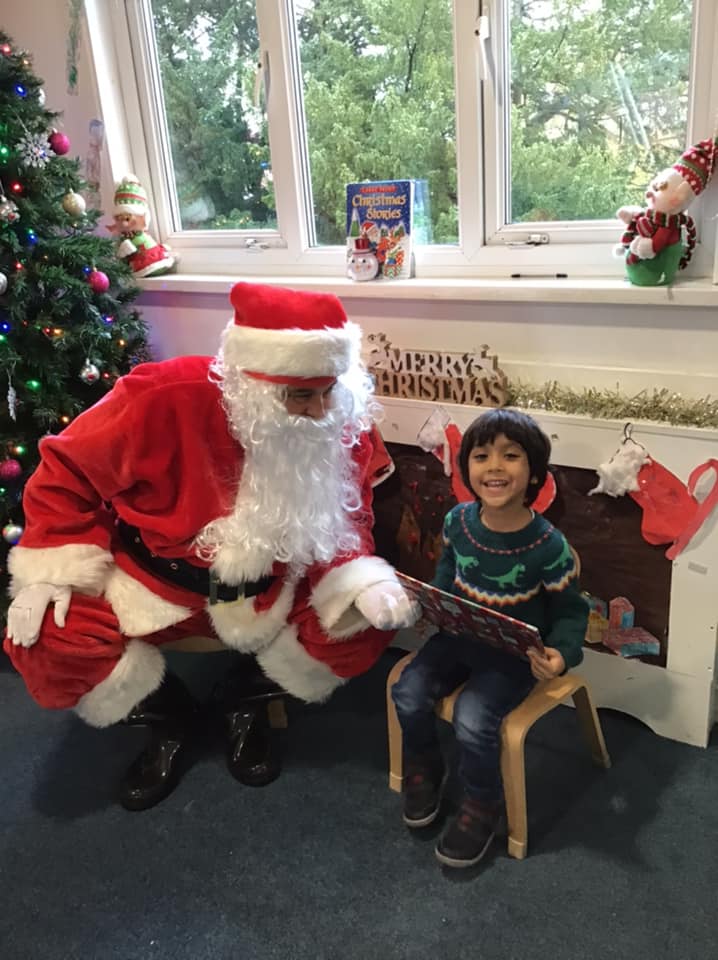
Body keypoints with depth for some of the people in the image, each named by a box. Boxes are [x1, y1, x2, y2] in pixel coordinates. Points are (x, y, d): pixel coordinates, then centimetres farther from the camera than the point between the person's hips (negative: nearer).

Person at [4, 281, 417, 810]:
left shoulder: (348, 428, -16)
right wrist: (54, 569, -19)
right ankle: (170, 713, 9)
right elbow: (68, 470, -13)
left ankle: (250, 702, 10)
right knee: (45, 641, -22)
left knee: (369, 623, -19)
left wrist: (363, 582, -26)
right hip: (156, 577, -1)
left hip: (269, 587, 2)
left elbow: (343, 528, -5)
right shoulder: (163, 398, -27)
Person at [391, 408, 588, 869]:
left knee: (473, 718, -23)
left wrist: (560, 653, -28)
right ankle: (425, 770, 20)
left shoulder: (548, 545, -22)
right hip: (459, 636, 5)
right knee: (408, 693, -12)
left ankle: (481, 809, 7)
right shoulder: (458, 520, -9)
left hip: (514, 654, -4)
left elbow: (570, 611, -10)